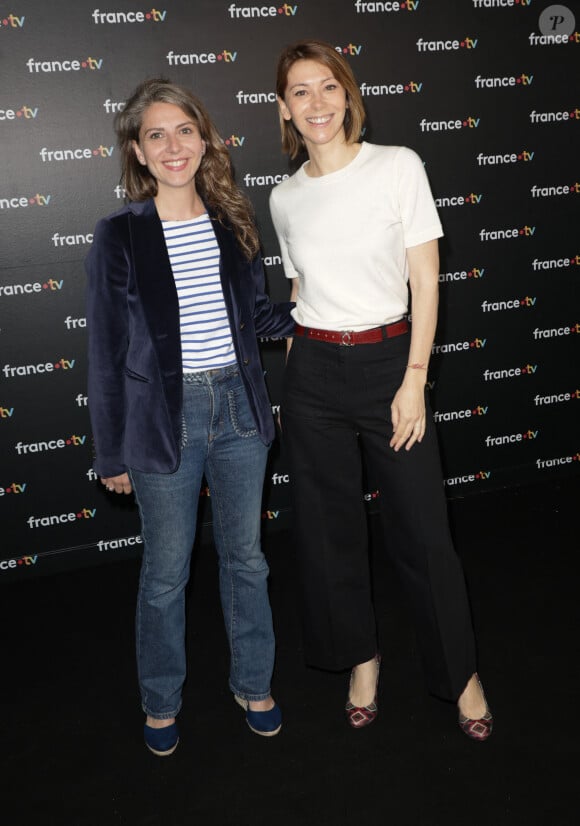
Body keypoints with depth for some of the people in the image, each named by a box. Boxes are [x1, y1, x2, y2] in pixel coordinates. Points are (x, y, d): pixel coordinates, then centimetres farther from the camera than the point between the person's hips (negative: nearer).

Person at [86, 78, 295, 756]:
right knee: (165, 572, 12)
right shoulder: (119, 236, -8)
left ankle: (252, 683, 39)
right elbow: (106, 353, -5)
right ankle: (161, 702, 36)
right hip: (164, 419, -3)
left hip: (238, 408, 4)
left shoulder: (233, 221, 3)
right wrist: (113, 454, -3)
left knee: (245, 556, 17)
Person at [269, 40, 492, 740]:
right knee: (329, 525, 11)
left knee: (422, 529, 2)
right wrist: (294, 387, 14)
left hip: (387, 360, -3)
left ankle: (460, 672, 24)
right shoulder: (286, 198, 6)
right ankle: (361, 657, 33)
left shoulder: (398, 166, -4)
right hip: (312, 373, 3)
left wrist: (413, 380, -11)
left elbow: (425, 281, -5)